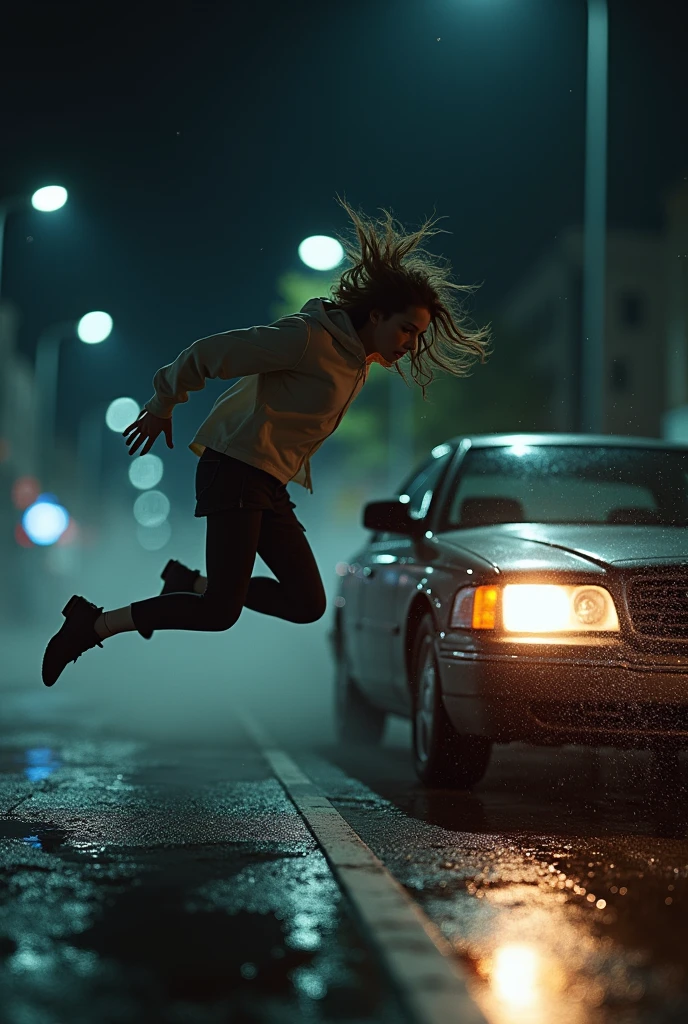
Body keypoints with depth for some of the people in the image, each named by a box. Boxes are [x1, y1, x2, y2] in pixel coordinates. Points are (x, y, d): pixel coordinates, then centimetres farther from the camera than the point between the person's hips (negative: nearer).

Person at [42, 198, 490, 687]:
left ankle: (192, 584, 14)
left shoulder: (359, 364, 13)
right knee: (221, 612, -13)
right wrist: (163, 406, -3)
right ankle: (93, 624, -1)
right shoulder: (309, 338, -15)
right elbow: (208, 353, -13)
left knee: (308, 604, 2)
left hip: (271, 486, 9)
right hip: (236, 468, -9)